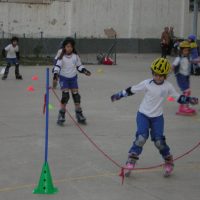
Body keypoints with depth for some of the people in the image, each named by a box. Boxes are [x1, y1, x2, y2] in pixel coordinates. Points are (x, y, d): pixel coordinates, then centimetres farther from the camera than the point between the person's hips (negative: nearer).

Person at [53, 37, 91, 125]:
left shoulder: (75, 56, 1)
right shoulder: (61, 57, -10)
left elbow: (79, 66, 10)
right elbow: (57, 66, -16)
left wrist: (84, 70, -4)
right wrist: (55, 73, -32)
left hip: (73, 78, 4)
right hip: (64, 78, -4)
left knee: (76, 95, 3)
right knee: (65, 95, -14)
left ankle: (79, 115, 14)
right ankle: (61, 116, -7)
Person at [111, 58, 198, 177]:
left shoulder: (168, 86, -6)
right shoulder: (147, 84, -10)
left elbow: (178, 98, 1)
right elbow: (131, 90, -1)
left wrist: (189, 100, -14)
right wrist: (119, 95, 2)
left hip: (157, 117, 1)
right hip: (143, 115, -1)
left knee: (159, 141, -5)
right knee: (141, 137, -17)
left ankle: (169, 162, 17)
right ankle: (131, 162, -6)